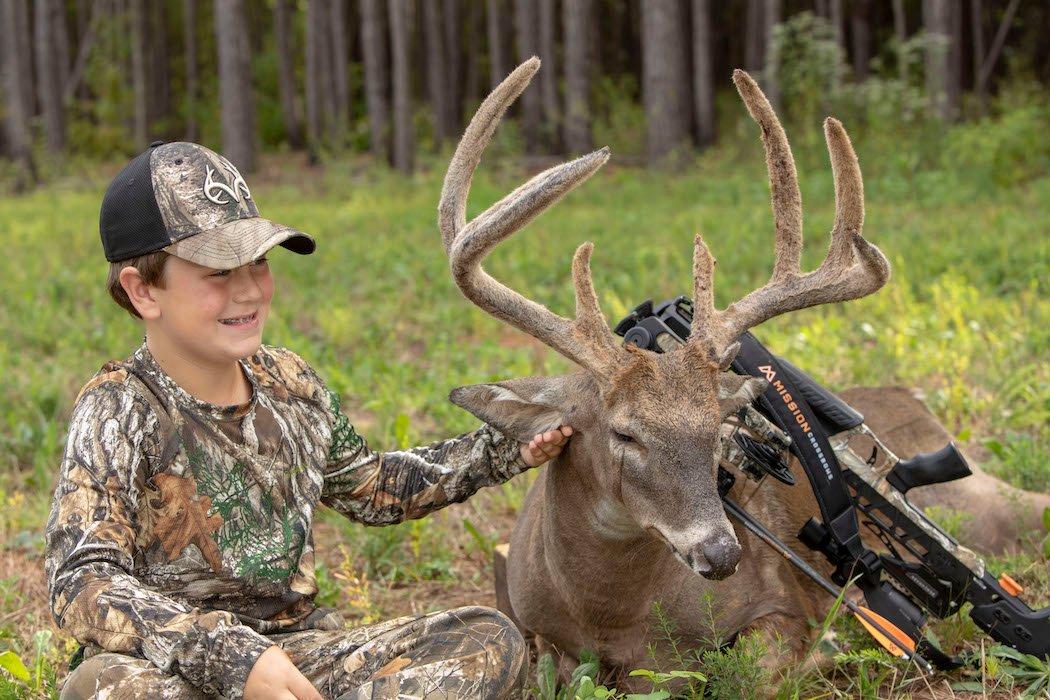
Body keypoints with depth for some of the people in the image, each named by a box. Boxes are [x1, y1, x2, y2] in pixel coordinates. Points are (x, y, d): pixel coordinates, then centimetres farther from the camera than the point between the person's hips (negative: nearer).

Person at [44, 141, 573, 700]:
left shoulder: (288, 384, 6)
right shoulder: (119, 410, -13)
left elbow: (369, 488, 25)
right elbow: (81, 584, -26)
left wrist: (501, 450, 16)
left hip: (300, 655, 6)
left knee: (491, 642, -11)